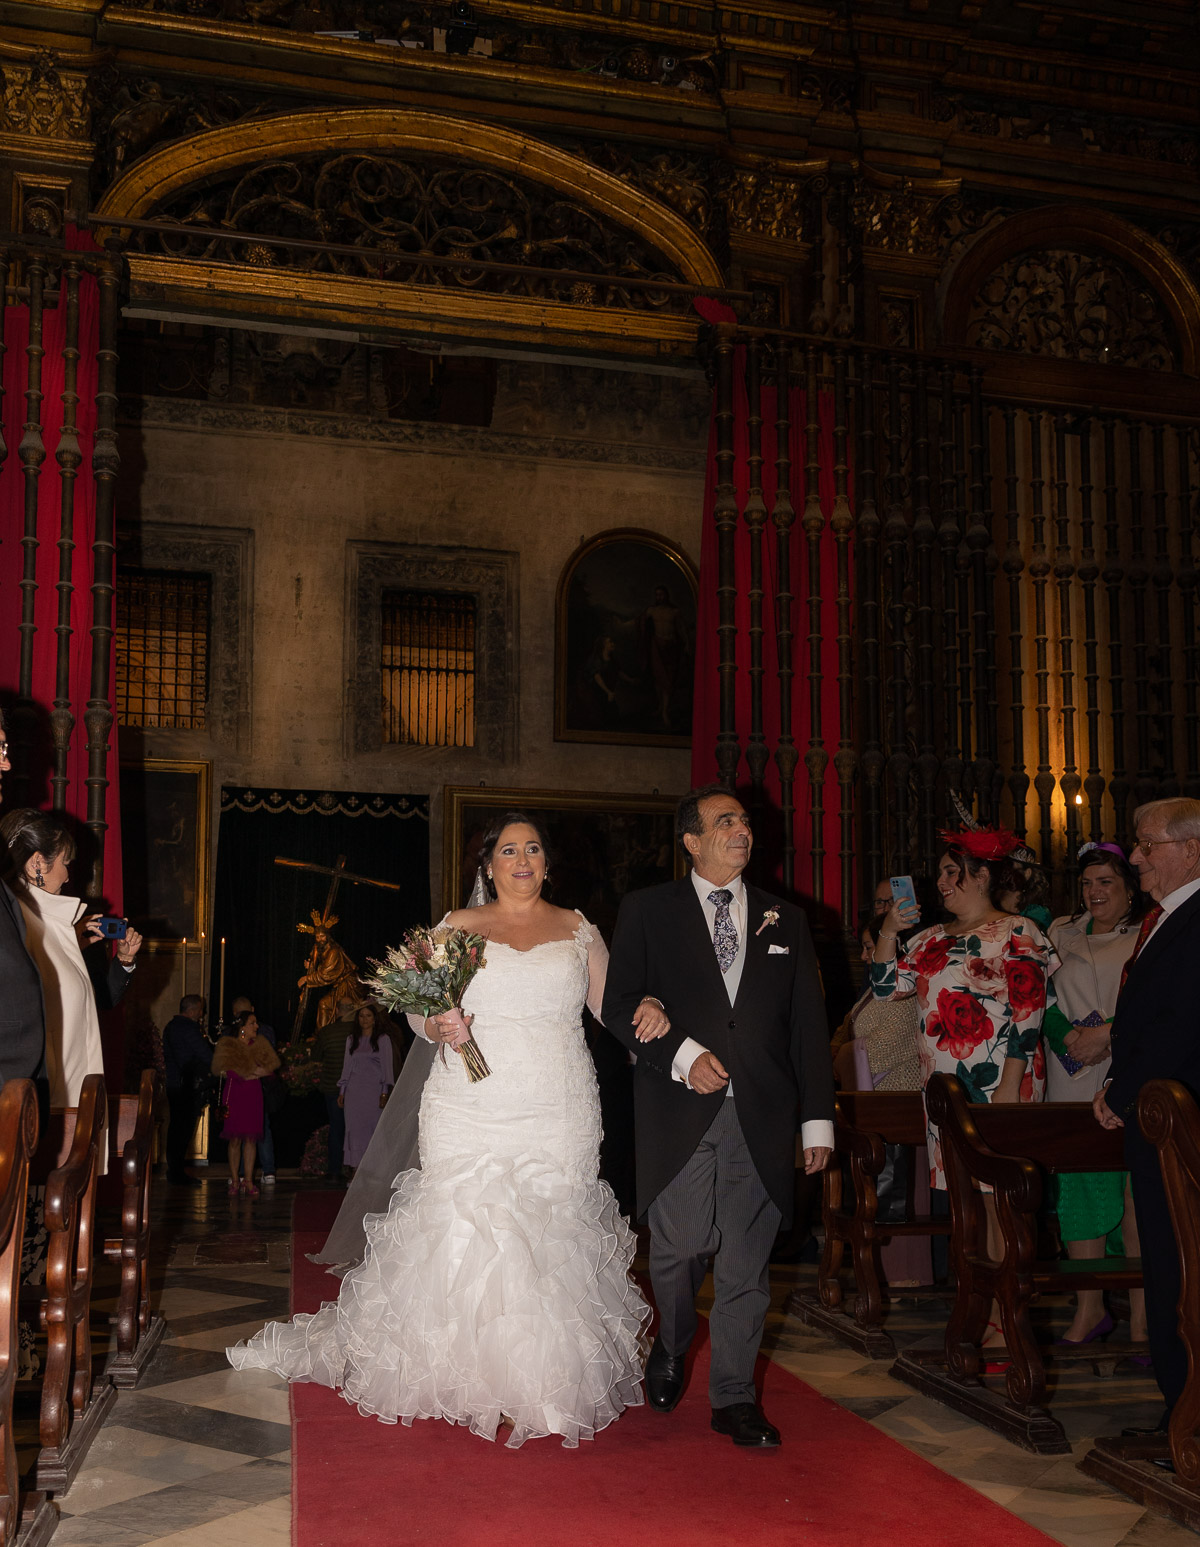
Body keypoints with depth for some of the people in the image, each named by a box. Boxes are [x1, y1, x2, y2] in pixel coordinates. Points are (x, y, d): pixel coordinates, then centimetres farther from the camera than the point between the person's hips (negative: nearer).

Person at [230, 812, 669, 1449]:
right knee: (460, 1232, -9)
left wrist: (646, 1009, -12)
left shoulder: (578, 930, 13)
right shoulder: (458, 927, 11)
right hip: (470, 1110, 0)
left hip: (558, 1115, 1)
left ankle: (545, 1385, 5)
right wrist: (436, 1026, -13)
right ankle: (467, 1378, 4)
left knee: (552, 1239, -4)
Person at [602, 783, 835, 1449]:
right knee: (678, 1250, 2)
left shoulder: (785, 919, 13)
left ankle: (734, 1397, 18)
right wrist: (682, 1055, -13)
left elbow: (809, 1025, 12)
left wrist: (818, 1118, 7)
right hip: (679, 1114, -2)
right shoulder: (647, 911, 6)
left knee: (746, 1263, 3)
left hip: (761, 1118, 2)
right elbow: (619, 1005, 1)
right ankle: (669, 1356, 31)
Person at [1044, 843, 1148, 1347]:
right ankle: (1089, 1309, 16)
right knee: (1077, 1189, 5)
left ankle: (1141, 1320, 0)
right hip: (1074, 1086, 4)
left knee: (1138, 1200, -6)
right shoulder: (1061, 934, 17)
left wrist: (1106, 1034, -15)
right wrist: (1069, 1036, -7)